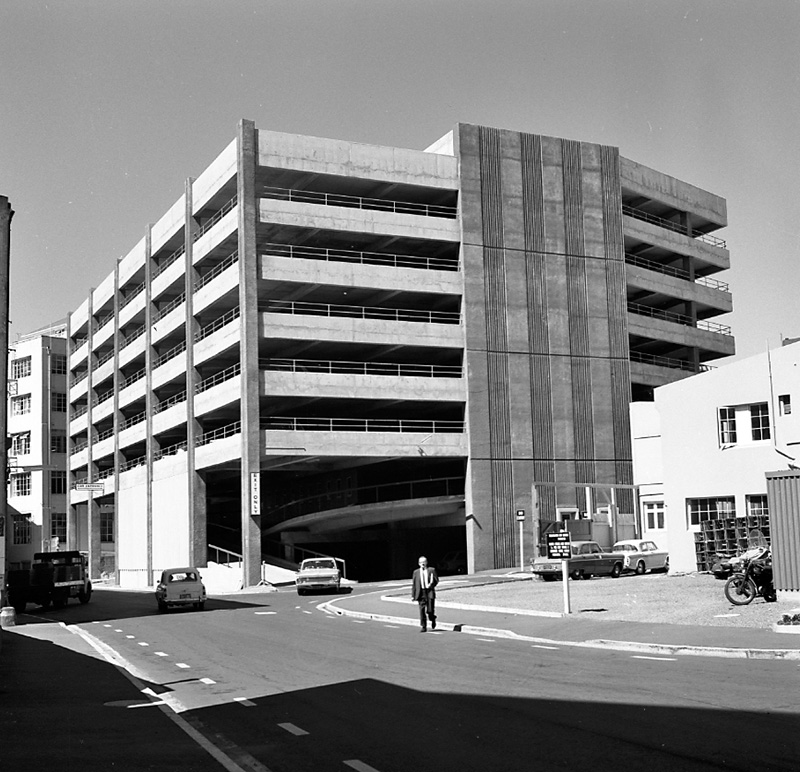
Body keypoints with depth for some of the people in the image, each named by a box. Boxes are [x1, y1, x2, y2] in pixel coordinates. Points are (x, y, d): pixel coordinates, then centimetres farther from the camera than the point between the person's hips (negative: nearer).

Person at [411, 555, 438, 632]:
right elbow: (413, 584, 10)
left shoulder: (432, 570, 7)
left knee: (430, 610, -4)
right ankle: (423, 626, 2)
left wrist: (431, 584, -13)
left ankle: (433, 620, 28)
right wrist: (413, 595, 5)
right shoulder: (416, 572, 11)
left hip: (430, 592, -1)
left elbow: (436, 580, 7)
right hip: (421, 593, 1)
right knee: (422, 610, -4)